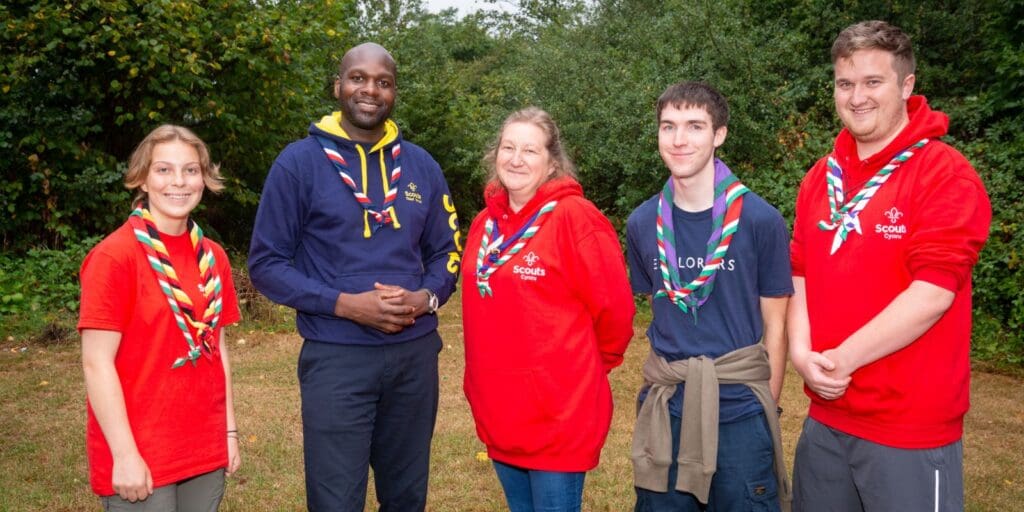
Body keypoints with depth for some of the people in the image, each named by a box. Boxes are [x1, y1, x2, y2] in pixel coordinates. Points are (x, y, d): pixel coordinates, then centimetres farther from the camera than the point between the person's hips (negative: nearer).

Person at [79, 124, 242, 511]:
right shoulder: (114, 256, -12)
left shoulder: (213, 257, 5)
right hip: (138, 457, -5)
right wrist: (124, 454, -16)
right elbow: (96, 362, -14)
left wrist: (230, 431, 9)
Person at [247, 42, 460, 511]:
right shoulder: (300, 161, -4)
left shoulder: (421, 166, 7)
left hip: (415, 354, 4)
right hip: (336, 358, -3)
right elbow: (266, 263, -5)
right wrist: (344, 304, -17)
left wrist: (425, 298, -9)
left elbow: (446, 252, 13)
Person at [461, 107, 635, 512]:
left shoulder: (575, 217, -14)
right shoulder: (485, 222, 6)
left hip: (559, 413, -6)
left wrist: (589, 366, 2)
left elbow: (613, 307, -11)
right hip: (500, 410, 6)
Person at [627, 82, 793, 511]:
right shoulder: (643, 223, 0)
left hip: (740, 410, -3)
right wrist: (665, 381, 8)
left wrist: (768, 410, -1)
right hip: (664, 409, 3)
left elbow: (774, 325, -2)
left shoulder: (760, 220, -9)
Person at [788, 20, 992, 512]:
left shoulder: (945, 174, -11)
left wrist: (840, 360, -17)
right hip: (825, 418, 6)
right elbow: (800, 275, 9)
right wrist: (802, 353, -7)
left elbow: (931, 294, -19)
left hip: (911, 428, -6)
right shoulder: (820, 177, 9)